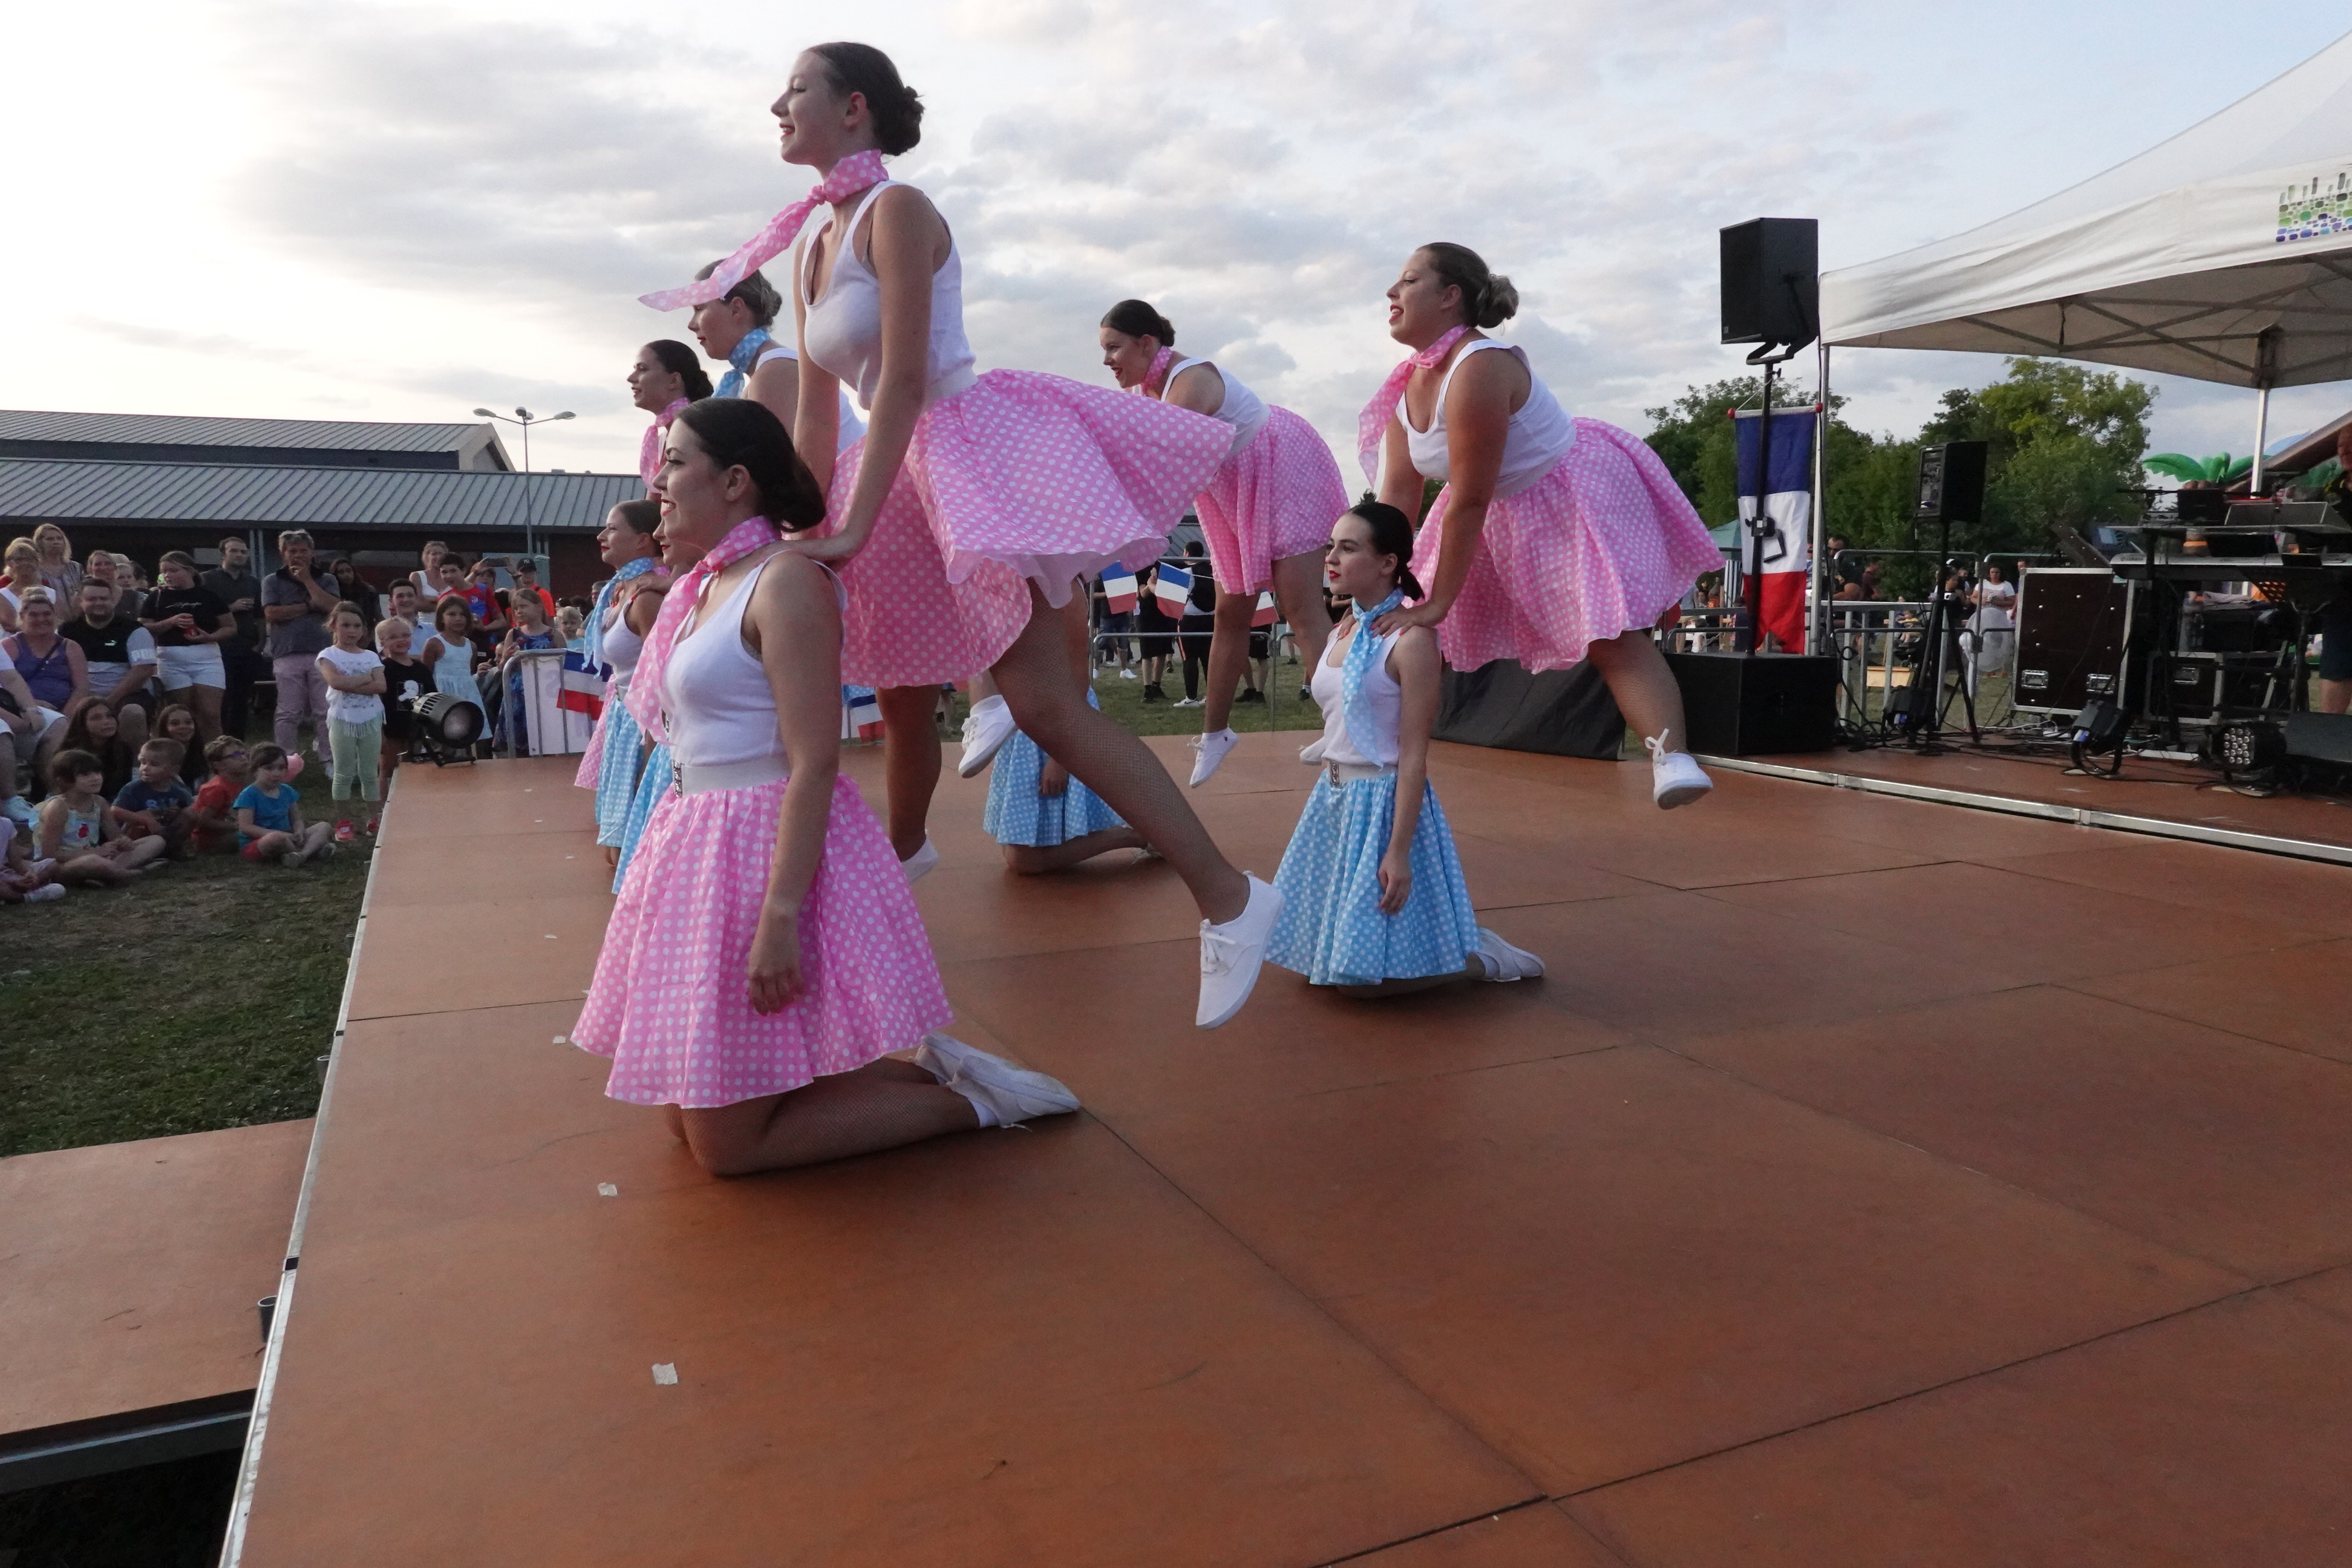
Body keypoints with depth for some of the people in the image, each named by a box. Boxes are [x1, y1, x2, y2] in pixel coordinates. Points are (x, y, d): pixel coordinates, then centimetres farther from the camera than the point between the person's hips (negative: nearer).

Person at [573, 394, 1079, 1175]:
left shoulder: (785, 582, -16)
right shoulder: (703, 585, 12)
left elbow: (815, 762, -22)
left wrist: (779, 917, -27)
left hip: (771, 848, -9)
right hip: (703, 849, 10)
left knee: (727, 1143, -2)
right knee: (691, 1117, 16)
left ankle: (969, 1101, 7)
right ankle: (929, 1071, 20)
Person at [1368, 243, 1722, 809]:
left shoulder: (1478, 368, -30)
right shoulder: (1408, 385, -2)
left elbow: (1468, 503, -30)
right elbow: (1397, 497, -4)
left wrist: (1439, 602, -25)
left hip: (1576, 496, -9)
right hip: (1504, 510, 9)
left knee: (1609, 634, -27)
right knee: (1413, 631, 12)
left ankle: (1672, 760, -38)